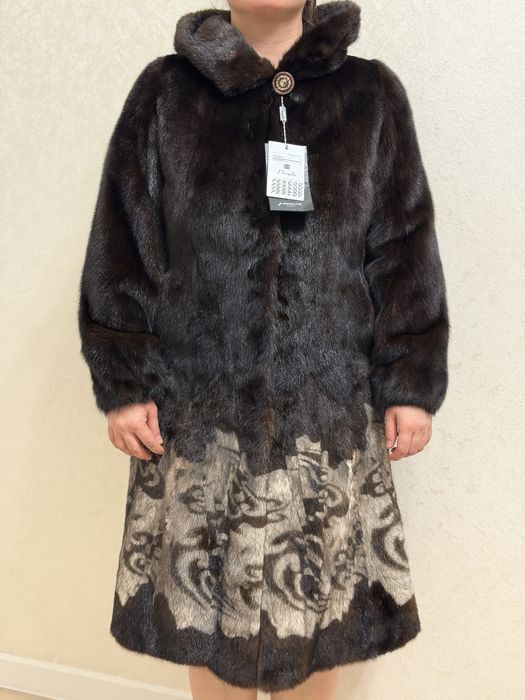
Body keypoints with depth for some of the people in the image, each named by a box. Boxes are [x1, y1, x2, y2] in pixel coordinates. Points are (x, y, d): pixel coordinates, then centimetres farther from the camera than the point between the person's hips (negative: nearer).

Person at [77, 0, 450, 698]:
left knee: (323, 593, 11)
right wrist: (122, 381, -2)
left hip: (332, 409, 1)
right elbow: (122, 249, 3)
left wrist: (412, 383, 1)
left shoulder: (372, 95, 7)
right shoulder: (166, 91, 5)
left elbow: (405, 254, 5)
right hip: (199, 410, 0)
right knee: (208, 591, 11)